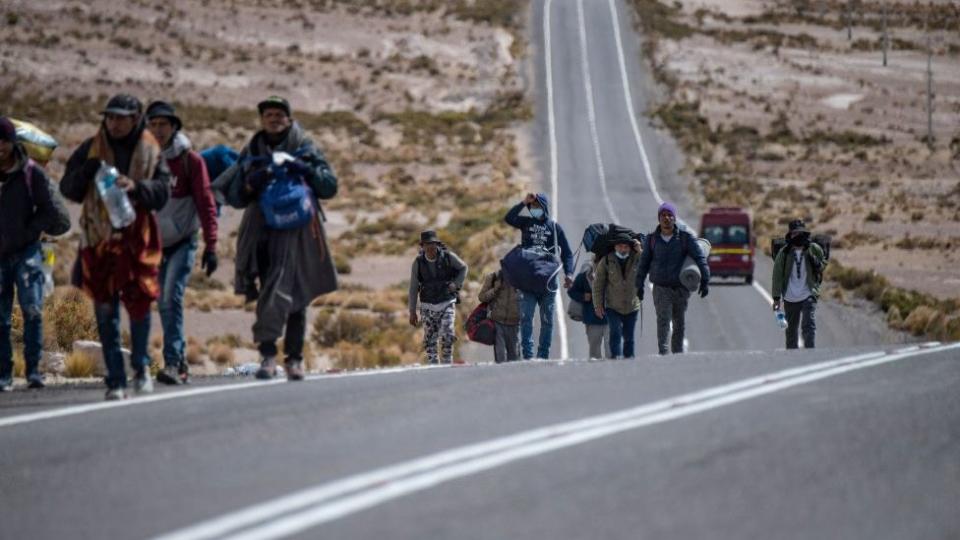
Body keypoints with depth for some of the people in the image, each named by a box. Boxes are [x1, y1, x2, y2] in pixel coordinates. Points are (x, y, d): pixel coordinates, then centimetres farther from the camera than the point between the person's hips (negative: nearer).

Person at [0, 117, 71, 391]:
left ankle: (33, 370, -3)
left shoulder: (31, 173, -3)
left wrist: (26, 232, -5)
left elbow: (50, 211, 2)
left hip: (26, 252, -2)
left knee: (32, 311, -10)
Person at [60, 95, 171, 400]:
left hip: (137, 237, 0)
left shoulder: (151, 152, 5)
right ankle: (115, 380, 3)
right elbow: (68, 189, 5)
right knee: (105, 310, -1)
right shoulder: (91, 149, 5)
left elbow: (162, 192, -2)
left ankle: (140, 366, 24)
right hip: (100, 238, 0)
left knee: (139, 304, 0)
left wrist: (136, 187, -20)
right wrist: (87, 171, -15)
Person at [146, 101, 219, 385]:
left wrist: (211, 245, -12)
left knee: (171, 298, -18)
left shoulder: (190, 160, -4)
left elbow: (205, 203, -5)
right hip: (154, 244, 4)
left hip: (182, 242, -4)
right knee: (165, 305, 6)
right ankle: (180, 362, 16)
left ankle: (172, 362, -22)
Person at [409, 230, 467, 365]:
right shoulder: (418, 262, -6)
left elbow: (463, 268, 10)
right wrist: (412, 312, 0)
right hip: (428, 307, 1)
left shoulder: (448, 256, -9)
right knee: (430, 342, 1)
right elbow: (413, 288, 0)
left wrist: (456, 284, -7)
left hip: (447, 304, -1)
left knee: (447, 338, -15)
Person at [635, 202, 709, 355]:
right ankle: (663, 354, -25)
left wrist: (705, 280, -13)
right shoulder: (652, 239, 1)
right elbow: (644, 262, 10)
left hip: (681, 288, 1)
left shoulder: (685, 236, -4)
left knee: (679, 324, 10)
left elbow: (699, 257, -5)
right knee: (663, 320, -17)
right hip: (661, 288, -1)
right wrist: (639, 285, 9)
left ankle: (677, 353, 24)